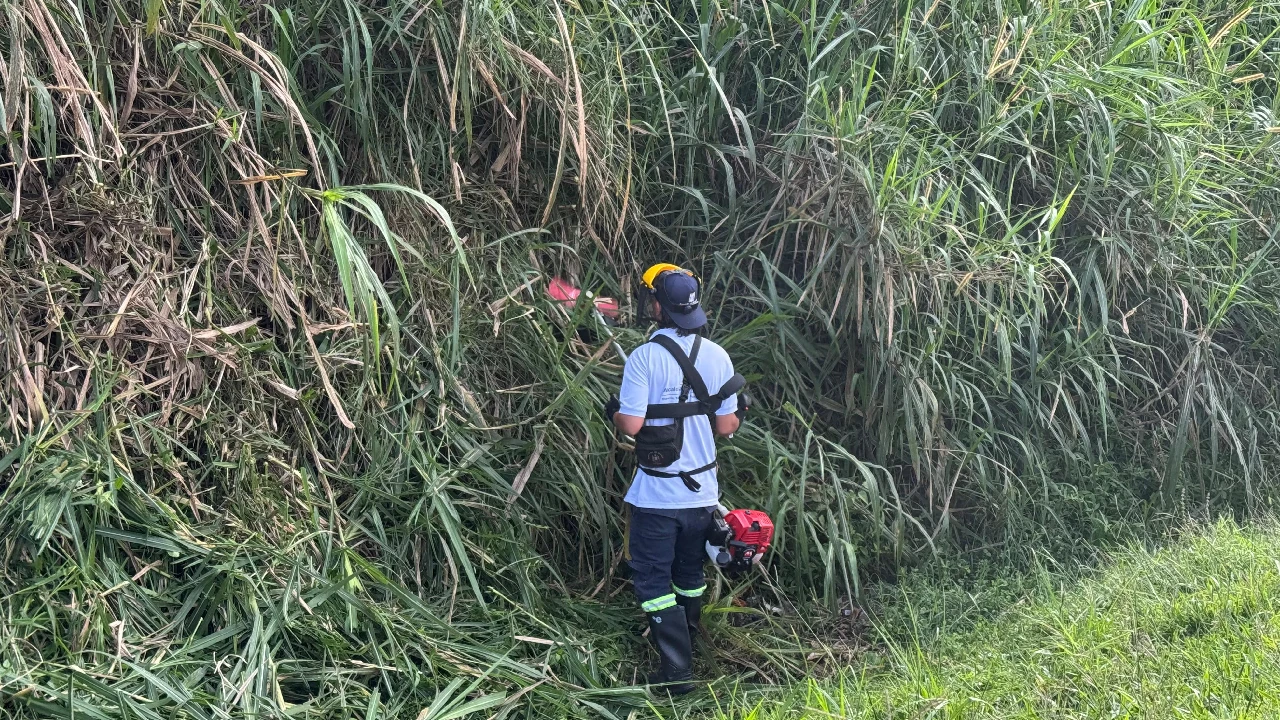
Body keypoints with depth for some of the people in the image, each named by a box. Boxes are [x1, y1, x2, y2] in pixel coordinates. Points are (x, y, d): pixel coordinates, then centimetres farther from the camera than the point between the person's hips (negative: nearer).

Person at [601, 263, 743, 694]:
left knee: (652, 579, 4)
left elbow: (631, 424, -21)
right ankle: (684, 648, 37)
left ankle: (676, 671, -2)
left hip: (657, 494, -5)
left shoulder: (645, 357, -18)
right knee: (690, 574, 21)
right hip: (702, 491, 5)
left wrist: (614, 411, 1)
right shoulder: (717, 355, -3)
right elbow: (726, 425, 1)